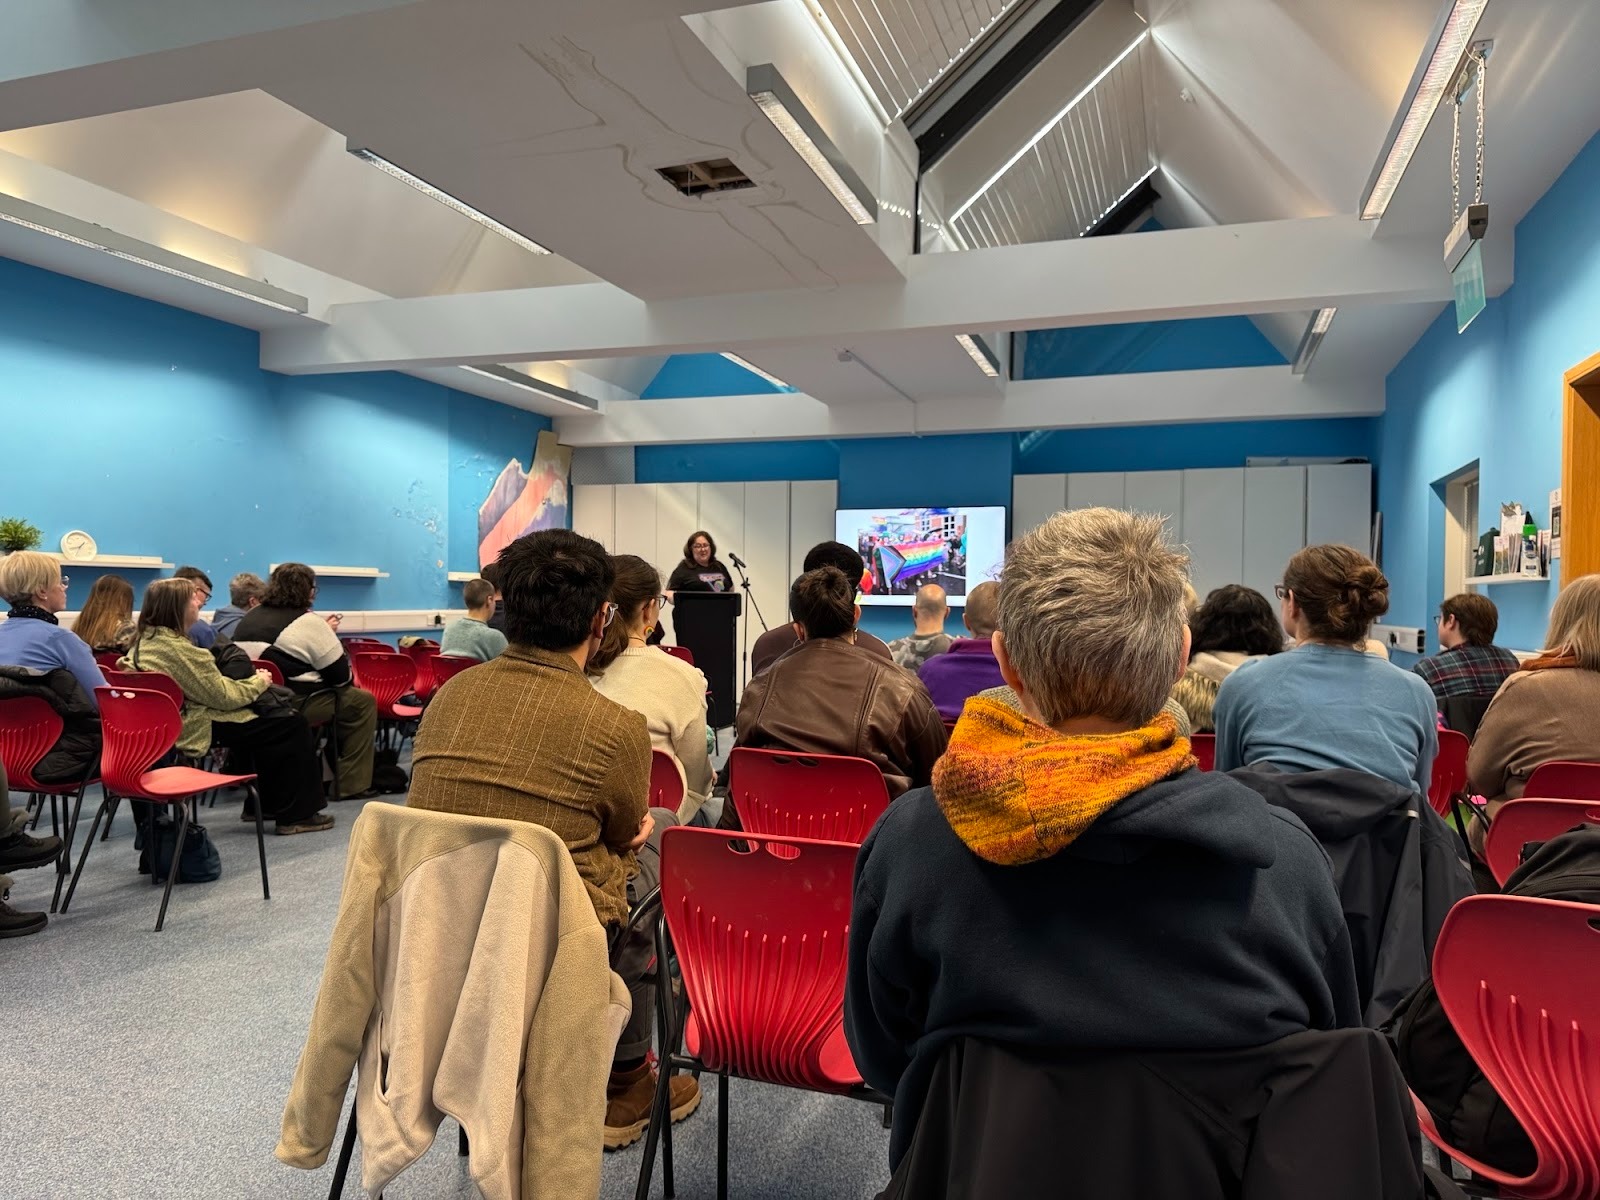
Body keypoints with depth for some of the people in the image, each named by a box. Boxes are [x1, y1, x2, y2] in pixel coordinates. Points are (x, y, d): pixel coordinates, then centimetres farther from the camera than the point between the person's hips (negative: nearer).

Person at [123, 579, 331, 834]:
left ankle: (270, 803, 23)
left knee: (269, 715, 21)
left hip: (173, 724, 11)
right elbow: (223, 696, -19)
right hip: (201, 729, -11)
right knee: (292, 724, -6)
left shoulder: (144, 641, 7)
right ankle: (297, 814, 0)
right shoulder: (176, 648, -24)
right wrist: (259, 682, -2)